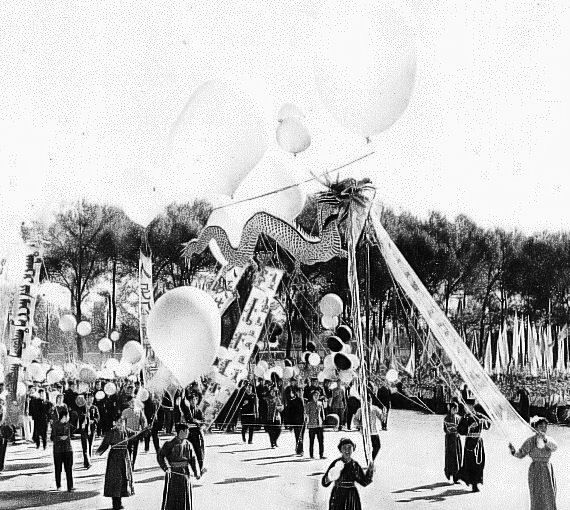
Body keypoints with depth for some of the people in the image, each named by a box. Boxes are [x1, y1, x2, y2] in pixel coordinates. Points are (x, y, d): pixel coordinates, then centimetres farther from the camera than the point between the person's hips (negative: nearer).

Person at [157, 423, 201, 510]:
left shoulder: (188, 444, 4)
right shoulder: (170, 444, -10)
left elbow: (192, 459, 6)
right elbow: (161, 456, -14)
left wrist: (196, 472, -5)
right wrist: (166, 467, -29)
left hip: (184, 472, 4)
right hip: (172, 472, -4)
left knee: (185, 496, 7)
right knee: (171, 496, 0)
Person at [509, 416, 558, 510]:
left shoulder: (549, 439, 2)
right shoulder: (530, 441, -7)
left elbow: (554, 447, -21)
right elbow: (520, 454, -4)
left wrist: (545, 439, -39)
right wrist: (513, 451, -26)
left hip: (548, 471, 4)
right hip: (536, 473, -4)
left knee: (549, 500, 9)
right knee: (537, 501, -4)